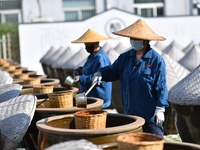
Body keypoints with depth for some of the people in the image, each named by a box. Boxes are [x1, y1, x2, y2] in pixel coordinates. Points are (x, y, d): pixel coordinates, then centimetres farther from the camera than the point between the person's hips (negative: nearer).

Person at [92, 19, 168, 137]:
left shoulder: (156, 60, -8)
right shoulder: (125, 58, 9)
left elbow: (161, 86, -9)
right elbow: (112, 71, 17)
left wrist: (160, 109, -14)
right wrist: (100, 74, -5)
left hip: (150, 115, -6)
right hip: (131, 113, 6)